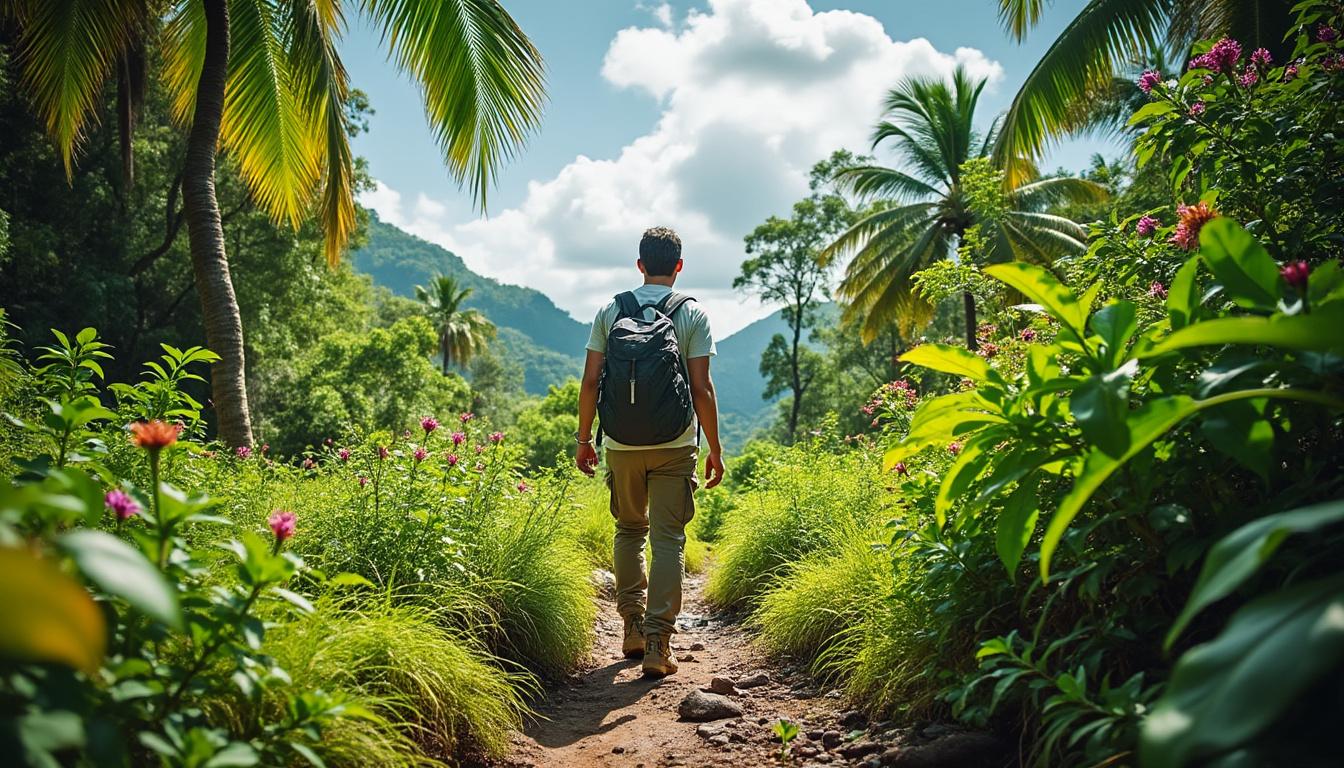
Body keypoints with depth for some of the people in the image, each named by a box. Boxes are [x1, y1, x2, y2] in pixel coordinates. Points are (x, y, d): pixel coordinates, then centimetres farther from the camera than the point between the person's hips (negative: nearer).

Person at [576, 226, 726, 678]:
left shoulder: (610, 311, 5)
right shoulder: (693, 315, -1)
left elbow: (591, 381, 1)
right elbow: (702, 388, -6)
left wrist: (584, 439, 10)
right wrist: (715, 449, 2)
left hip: (621, 442, 2)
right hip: (674, 445, -2)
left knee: (630, 529, 20)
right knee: (668, 539, 2)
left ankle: (633, 627, 22)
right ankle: (657, 642, -1)